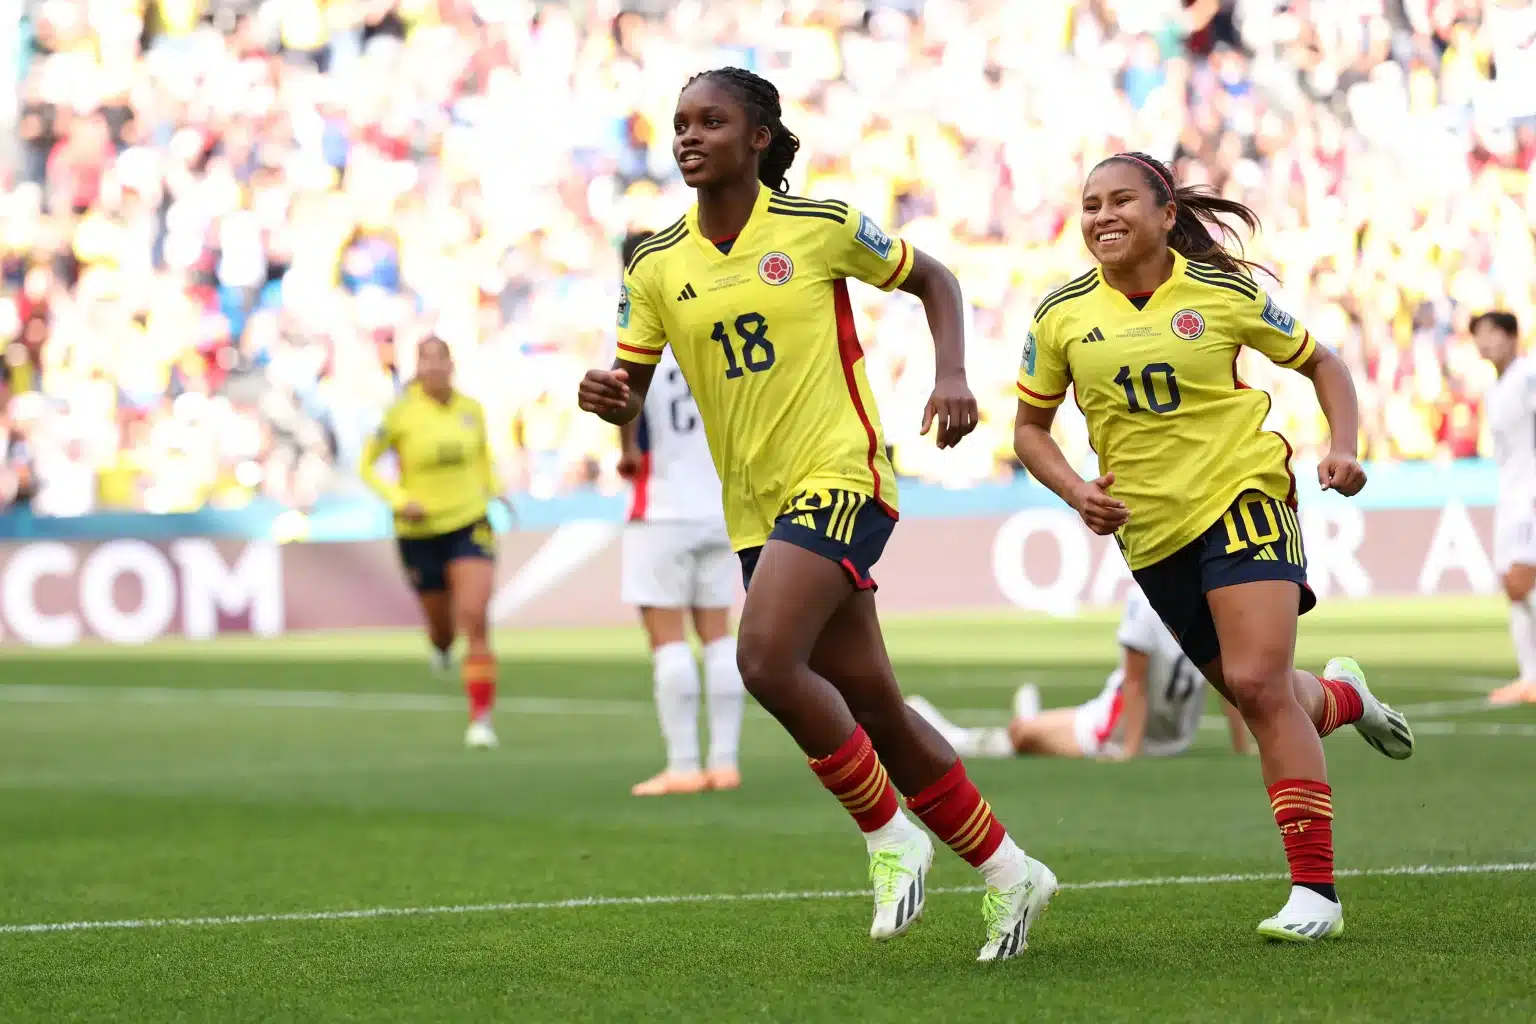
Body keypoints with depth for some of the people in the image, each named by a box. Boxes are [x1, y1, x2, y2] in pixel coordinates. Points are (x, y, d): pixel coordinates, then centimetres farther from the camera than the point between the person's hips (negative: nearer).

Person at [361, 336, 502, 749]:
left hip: (470, 525, 1)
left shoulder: (471, 409, 0)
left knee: (474, 619, -15)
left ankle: (481, 718, -15)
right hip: (419, 532, -1)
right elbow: (367, 465, -2)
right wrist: (399, 499, -16)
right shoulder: (401, 413, -10)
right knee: (441, 622, 12)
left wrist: (492, 490, 7)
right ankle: (441, 648, 53)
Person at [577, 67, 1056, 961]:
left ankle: (890, 833, -6)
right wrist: (607, 395, -13)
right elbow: (631, 392, 11)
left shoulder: (820, 227, -5)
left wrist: (952, 376, -7)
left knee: (766, 659, -25)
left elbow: (932, 279, 8)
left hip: (840, 476, -5)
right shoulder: (656, 267, 6)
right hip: (757, 508, 5)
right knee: (873, 709, 7)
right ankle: (1008, 871, 22)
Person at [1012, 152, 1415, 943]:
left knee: (1258, 684, -20)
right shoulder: (1062, 316, 1)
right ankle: (1341, 695, 47)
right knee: (1255, 695, 9)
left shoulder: (1224, 294, -4)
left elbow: (1319, 362, 9)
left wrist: (1344, 447, -7)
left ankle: (1315, 891, -17)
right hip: (1151, 530, 4)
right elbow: (1030, 427, 11)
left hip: (1243, 496, -4)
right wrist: (1076, 492, -7)